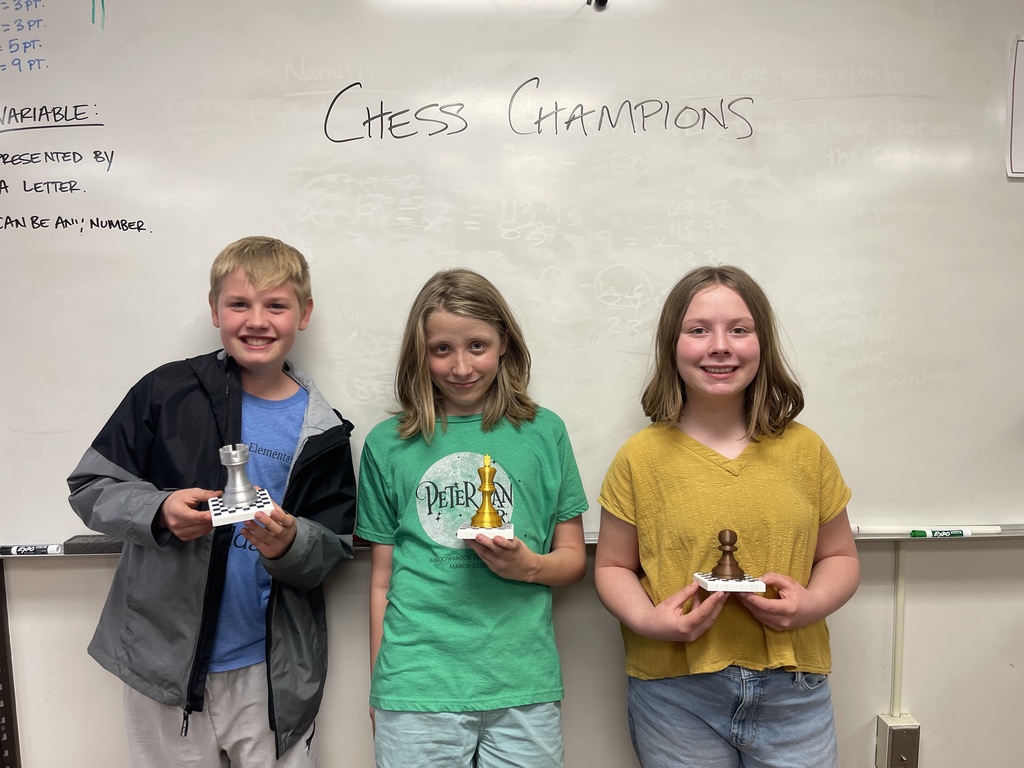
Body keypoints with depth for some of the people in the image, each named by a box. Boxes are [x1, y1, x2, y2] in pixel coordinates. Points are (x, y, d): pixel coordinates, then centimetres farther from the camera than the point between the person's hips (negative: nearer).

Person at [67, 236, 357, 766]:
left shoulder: (321, 431, -3)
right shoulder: (167, 393, -6)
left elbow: (333, 551, -1)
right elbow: (89, 487, -2)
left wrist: (289, 544, -22)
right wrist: (159, 511, -20)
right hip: (164, 660, 0)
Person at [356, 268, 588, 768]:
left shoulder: (543, 432, 3)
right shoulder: (387, 445, 3)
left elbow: (574, 558, 8)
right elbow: (381, 579, 8)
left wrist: (530, 566, -12)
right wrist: (377, 690, 9)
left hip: (525, 687, 1)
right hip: (418, 688, 0)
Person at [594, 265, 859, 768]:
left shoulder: (805, 450, 1)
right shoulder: (640, 457, -5)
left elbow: (839, 557, 9)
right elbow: (613, 566, 2)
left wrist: (812, 603, -10)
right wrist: (645, 619, -16)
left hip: (791, 691, 2)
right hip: (674, 693, -1)